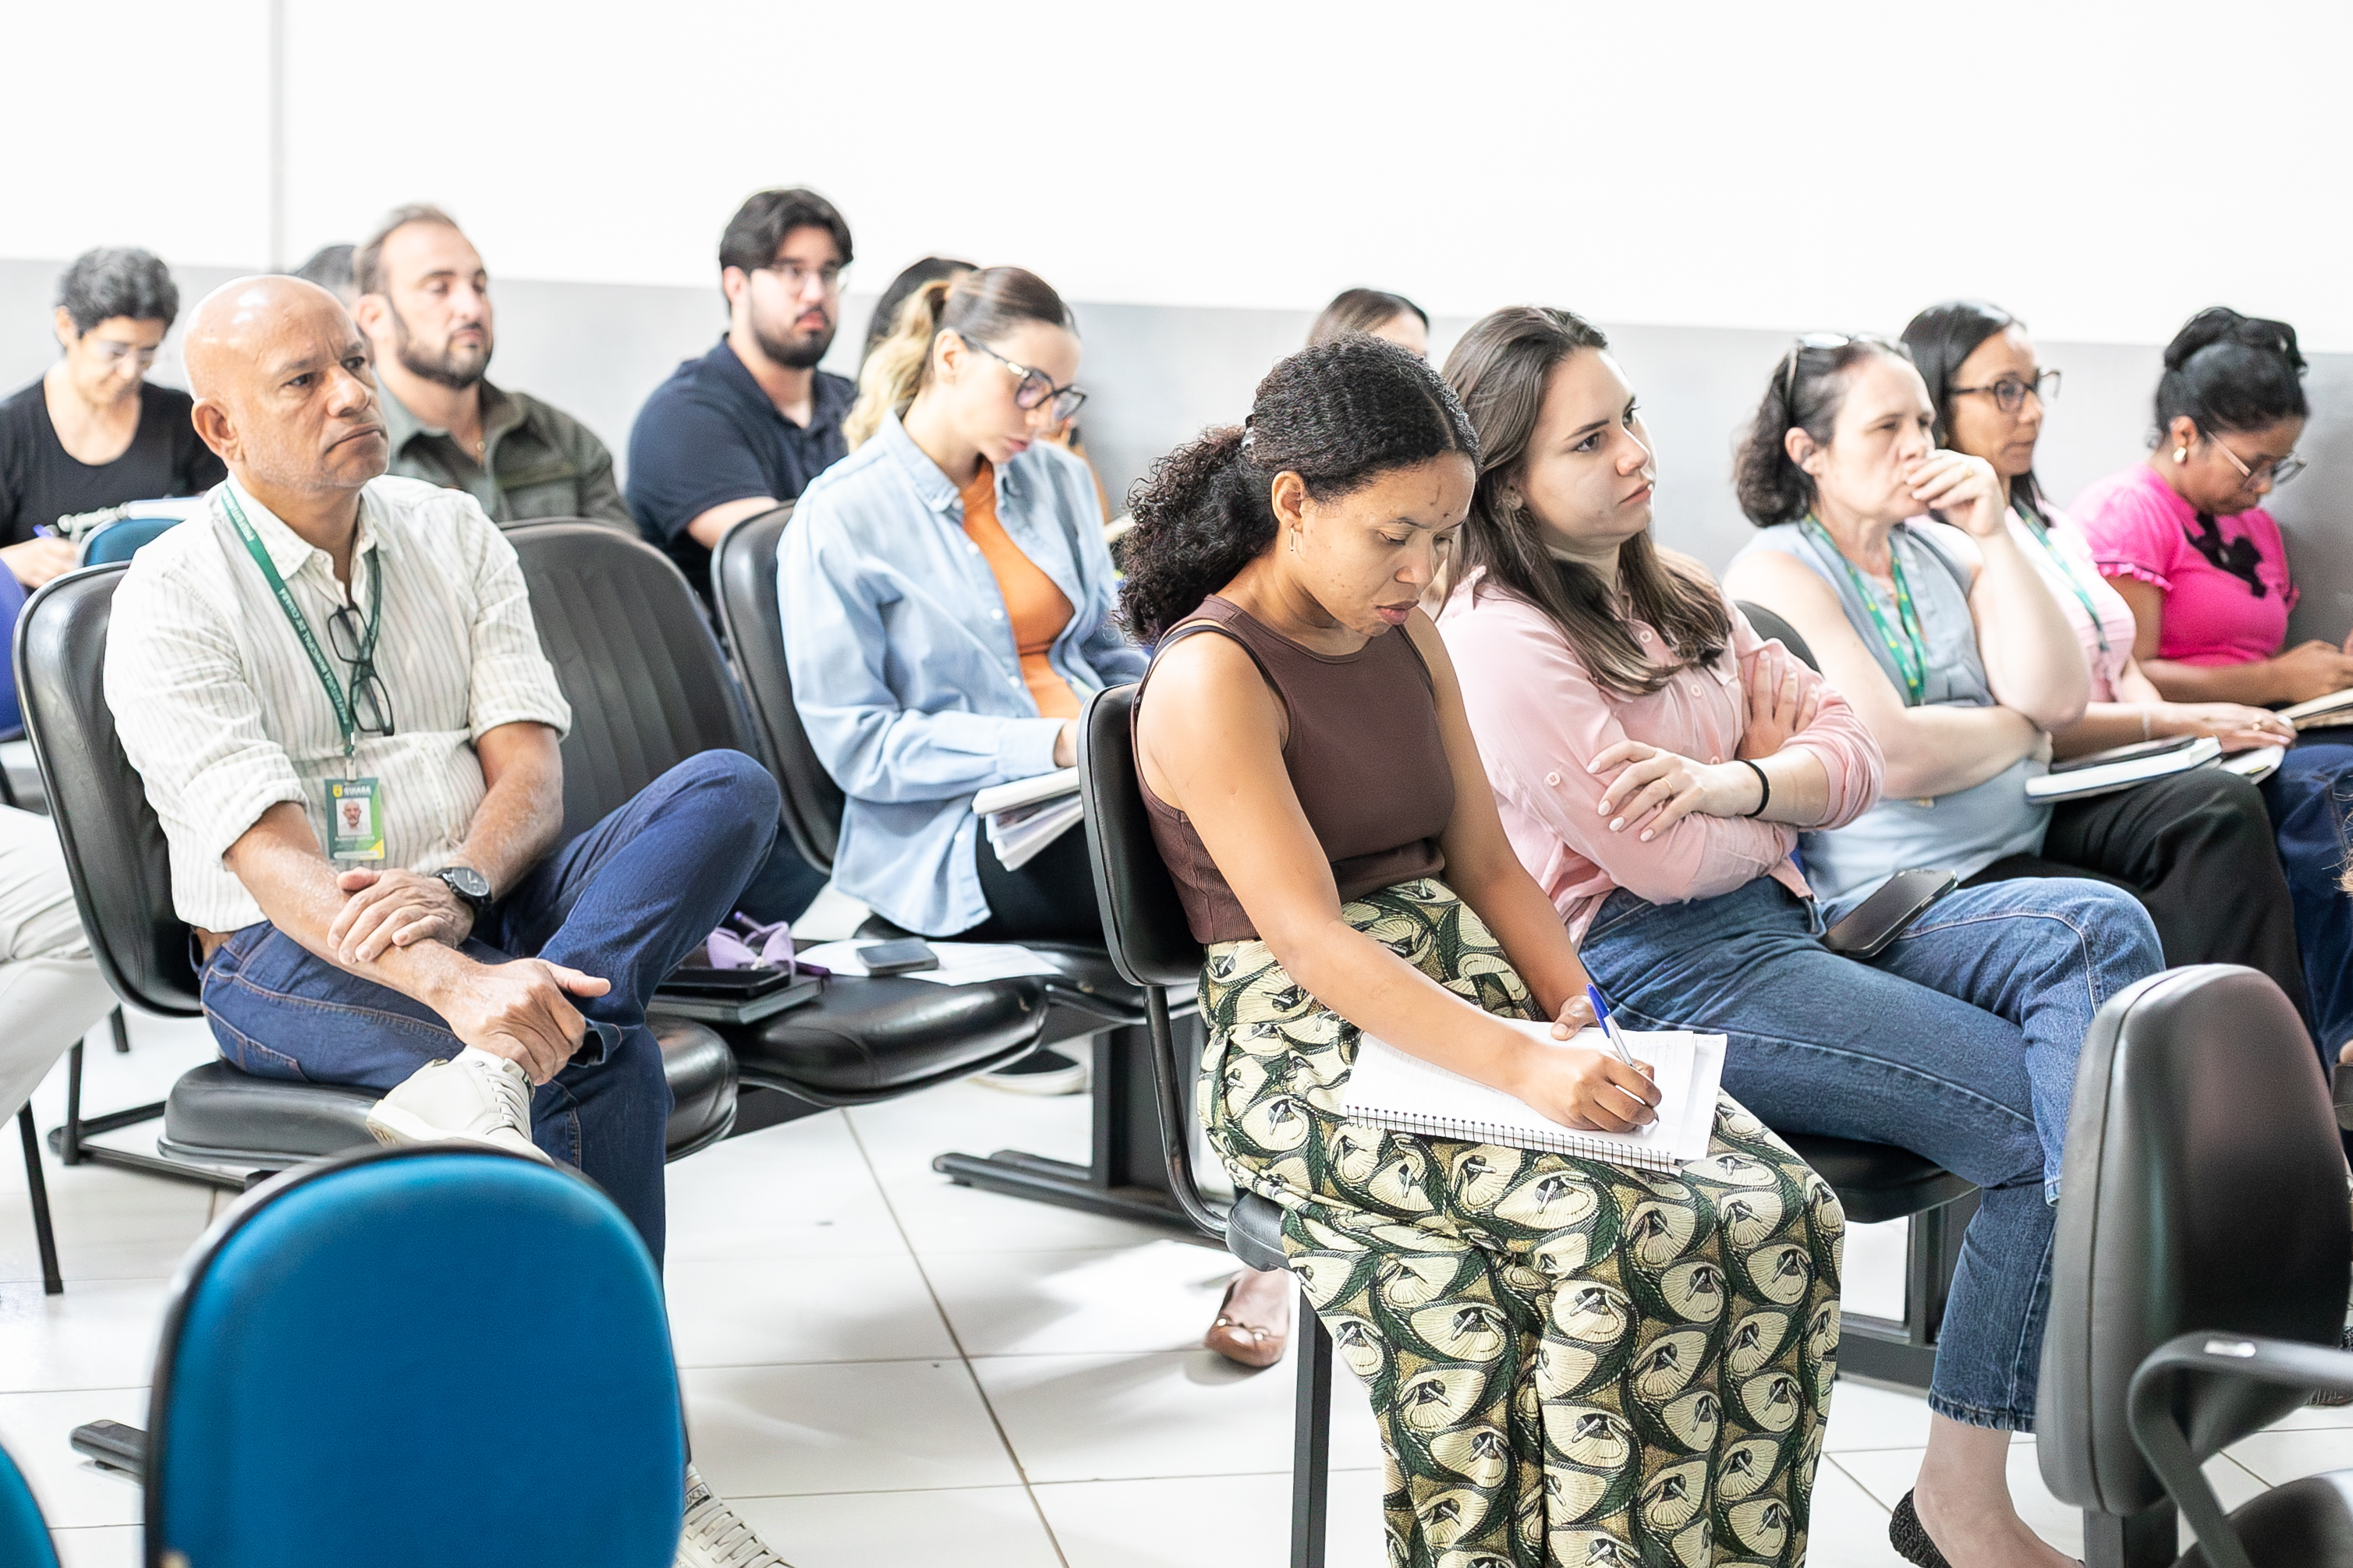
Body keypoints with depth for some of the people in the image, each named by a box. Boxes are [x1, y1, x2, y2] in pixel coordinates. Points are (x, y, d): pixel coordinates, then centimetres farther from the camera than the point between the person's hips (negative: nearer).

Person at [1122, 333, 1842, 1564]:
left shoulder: (1406, 640, 16)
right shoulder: (1210, 678, -10)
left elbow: (1485, 861, 16)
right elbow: (1308, 936, -19)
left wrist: (1573, 1010, -4)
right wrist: (1522, 1066, -30)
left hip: (1470, 997, 8)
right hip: (1311, 1054, -7)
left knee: (1785, 1212, -15)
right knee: (1625, 1225, -30)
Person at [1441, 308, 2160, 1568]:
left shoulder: (1670, 592, 18)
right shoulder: (1501, 644, -9)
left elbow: (1852, 755, 11)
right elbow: (1665, 862, -16)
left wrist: (1739, 782, -12)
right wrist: (1789, 796, 5)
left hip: (1780, 916, 8)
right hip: (1652, 977, -8)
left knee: (2097, 928, -14)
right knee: (2041, 1111, -18)